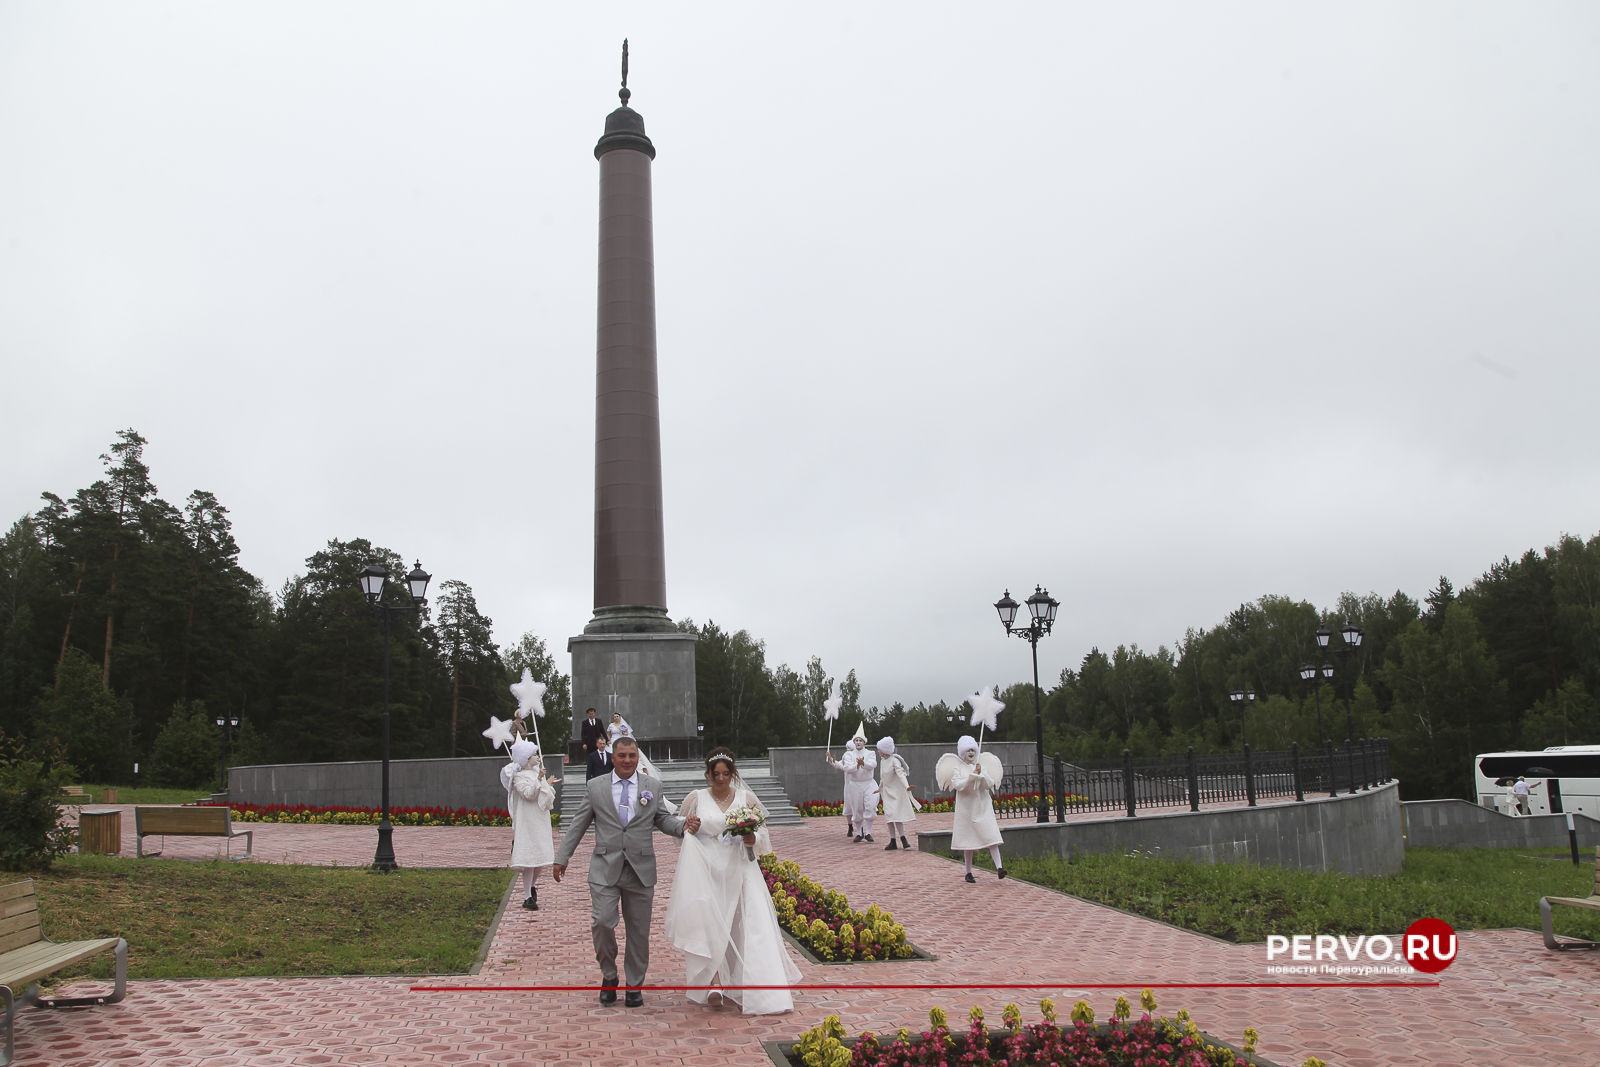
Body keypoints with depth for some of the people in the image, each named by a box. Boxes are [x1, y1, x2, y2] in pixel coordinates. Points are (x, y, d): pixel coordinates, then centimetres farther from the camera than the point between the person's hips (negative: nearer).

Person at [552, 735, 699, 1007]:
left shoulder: (653, 786, 8)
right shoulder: (595, 787, 6)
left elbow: (662, 819, 10)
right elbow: (578, 825, 10)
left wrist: (683, 826, -10)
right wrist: (562, 858, 8)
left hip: (641, 870, 1)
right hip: (605, 869, -1)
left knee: (639, 931, 6)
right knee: (602, 923, -12)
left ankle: (634, 986, 22)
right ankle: (609, 976, 14)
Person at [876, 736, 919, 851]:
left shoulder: (894, 760, -15)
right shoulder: (882, 761, 8)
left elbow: (900, 774, -27)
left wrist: (906, 786, -40)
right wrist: (880, 787, 35)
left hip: (897, 791, -7)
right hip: (887, 792, 7)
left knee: (896, 815, -13)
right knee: (889, 816, 2)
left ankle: (903, 840, -8)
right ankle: (893, 842, 6)